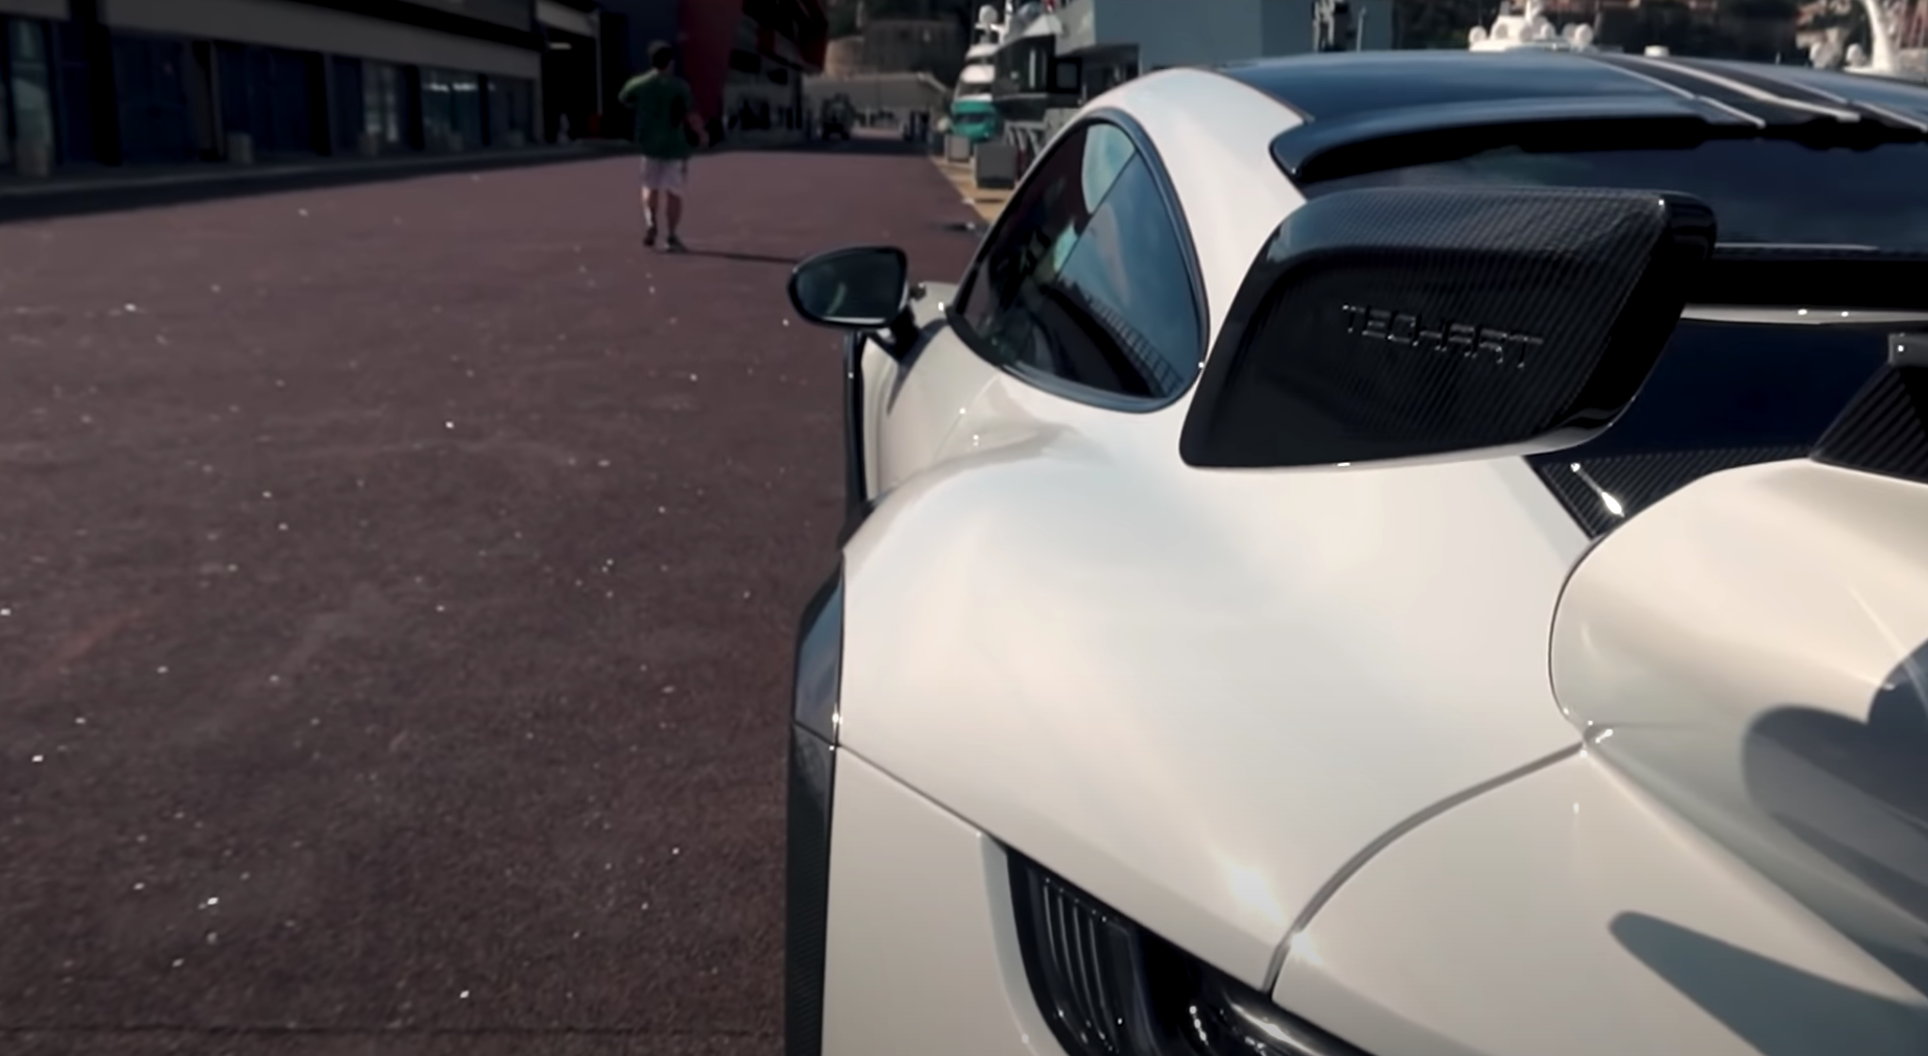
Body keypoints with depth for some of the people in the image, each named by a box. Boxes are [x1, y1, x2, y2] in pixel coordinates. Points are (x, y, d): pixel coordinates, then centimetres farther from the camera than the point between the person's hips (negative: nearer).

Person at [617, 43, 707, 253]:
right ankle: (671, 237, 4)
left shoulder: (638, 84, -2)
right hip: (675, 144, -3)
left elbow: (623, 100, 17)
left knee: (651, 186, 19)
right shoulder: (680, 86, -13)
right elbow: (692, 117, -17)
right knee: (673, 191, 5)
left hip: (649, 143, 3)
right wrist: (702, 134, 1)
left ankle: (650, 222, -4)